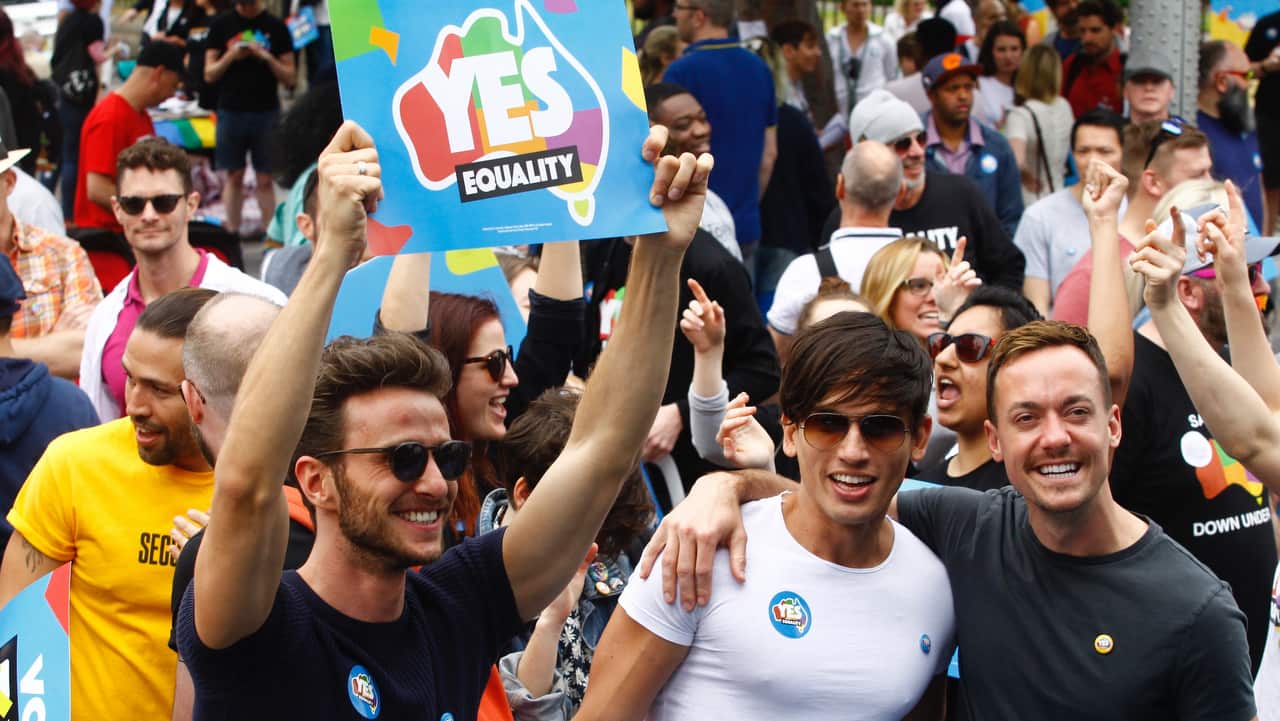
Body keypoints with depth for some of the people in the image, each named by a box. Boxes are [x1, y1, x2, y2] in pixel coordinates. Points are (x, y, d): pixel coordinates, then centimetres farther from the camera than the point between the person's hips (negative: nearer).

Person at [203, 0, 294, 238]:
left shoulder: (275, 27, 2)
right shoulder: (221, 25, 5)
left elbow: (290, 78, 1)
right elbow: (209, 74, 4)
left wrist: (267, 58, -15)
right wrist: (230, 56, -13)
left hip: (266, 113, -1)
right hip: (231, 111, 1)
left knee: (265, 179, 0)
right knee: (234, 176, 6)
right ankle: (232, 234, 13)